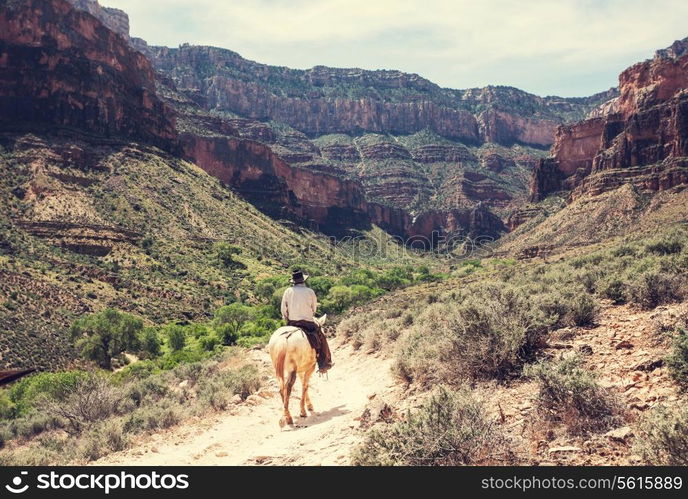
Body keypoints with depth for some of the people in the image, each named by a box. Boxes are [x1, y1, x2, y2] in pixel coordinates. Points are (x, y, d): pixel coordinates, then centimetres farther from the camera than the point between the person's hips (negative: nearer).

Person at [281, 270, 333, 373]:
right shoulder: (310, 292, -2)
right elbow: (314, 308, 8)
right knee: (321, 339, 14)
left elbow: (283, 310, 3)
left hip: (292, 323, 2)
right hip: (308, 323, -2)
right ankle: (323, 364, 11)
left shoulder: (288, 291, 1)